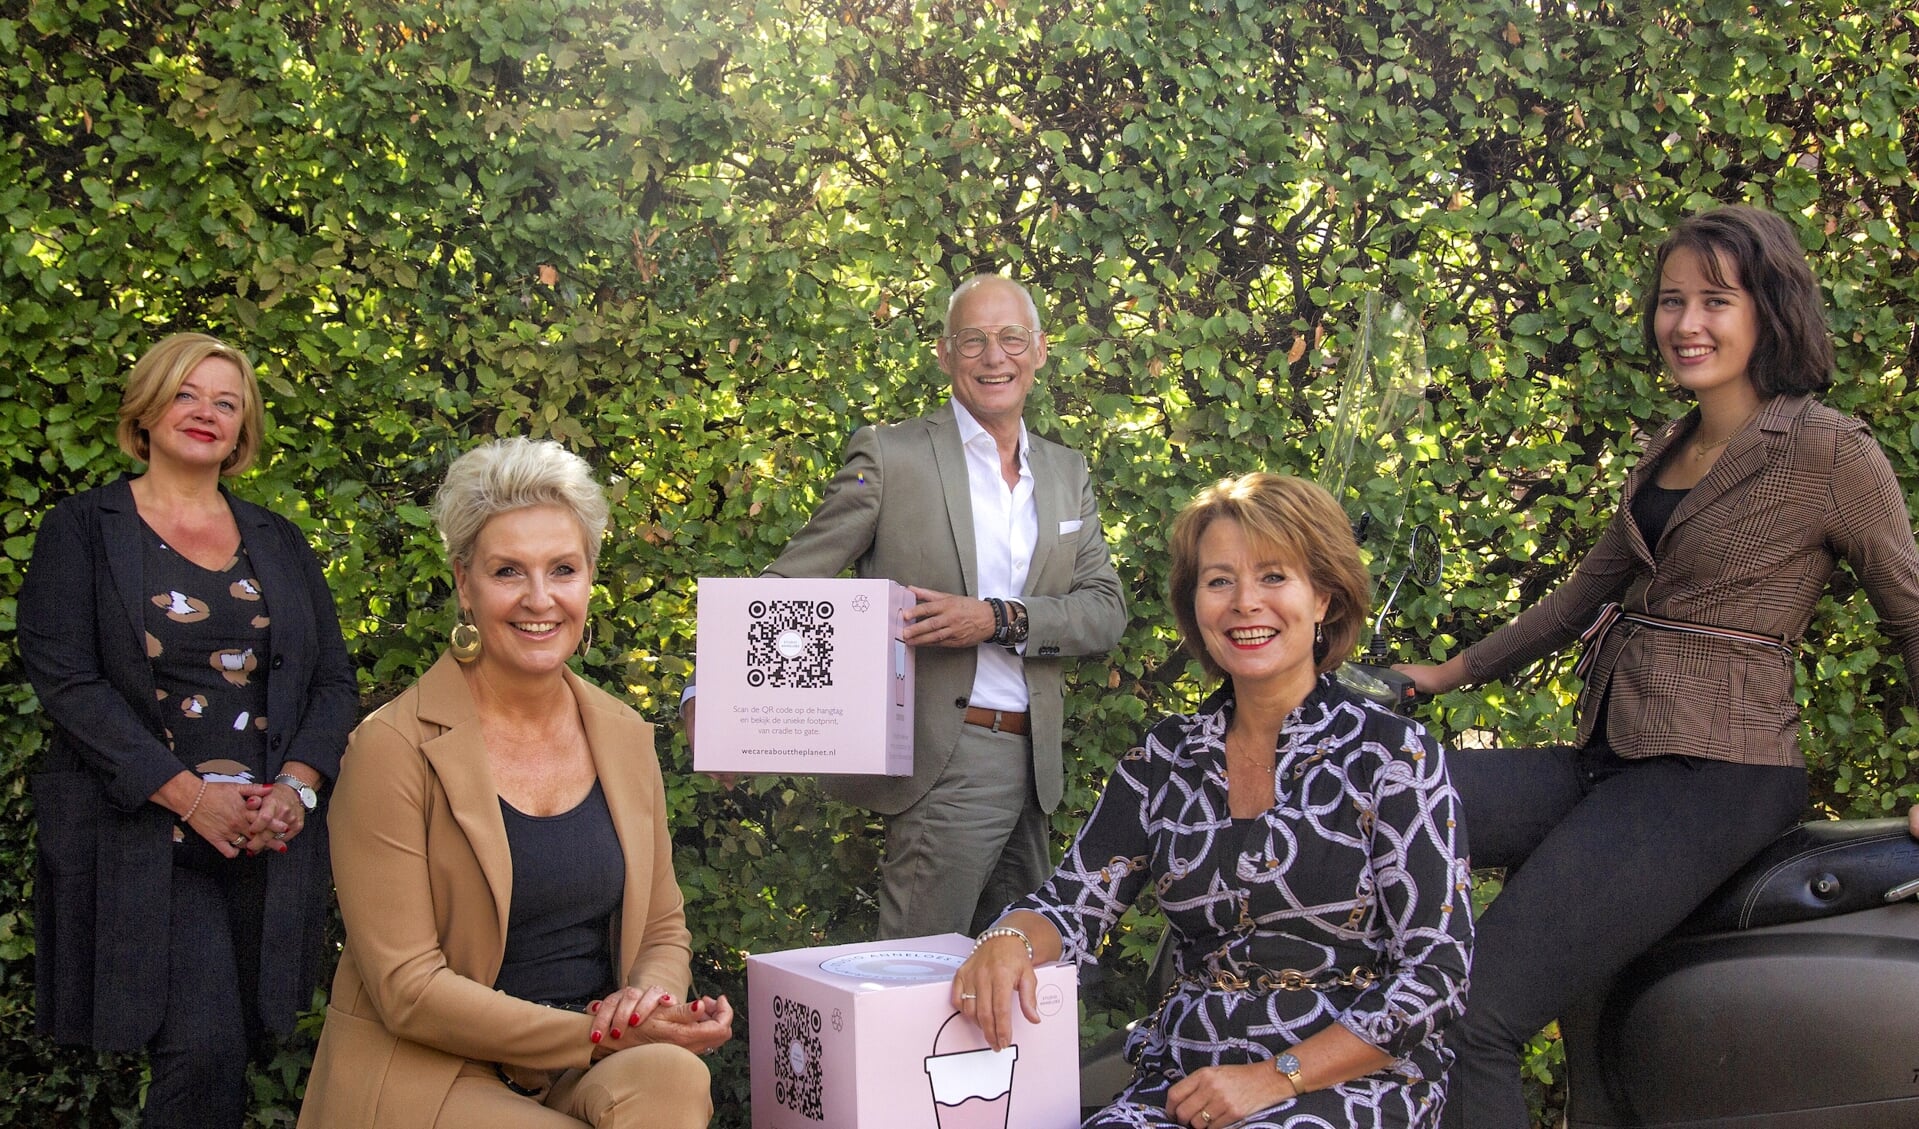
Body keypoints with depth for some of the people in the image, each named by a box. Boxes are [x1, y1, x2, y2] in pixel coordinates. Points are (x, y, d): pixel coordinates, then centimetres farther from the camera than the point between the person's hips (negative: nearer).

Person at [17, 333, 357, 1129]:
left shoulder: (278, 543, 16)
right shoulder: (82, 530, 5)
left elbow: (332, 680, 12)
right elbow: (65, 681, -6)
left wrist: (297, 786, -7)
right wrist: (189, 796, -15)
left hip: (271, 837, 4)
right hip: (141, 836, -4)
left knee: (241, 1046, 4)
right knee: (205, 1050, -16)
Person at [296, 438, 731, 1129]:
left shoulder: (625, 737, 7)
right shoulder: (394, 750, -9)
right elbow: (408, 987, -12)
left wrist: (652, 997, -8)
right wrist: (595, 1036, -16)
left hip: (591, 1074, 4)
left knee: (672, 1073, -28)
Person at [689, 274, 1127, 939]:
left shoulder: (1067, 474, 13)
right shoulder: (888, 455, -2)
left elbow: (1105, 610, 4)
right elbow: (791, 584, -5)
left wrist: (999, 618, -14)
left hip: (1035, 766, 5)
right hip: (944, 767, -5)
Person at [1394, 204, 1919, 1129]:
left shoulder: (1831, 453, -4)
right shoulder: (1669, 449, 18)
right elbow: (1590, 589, 27)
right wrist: (1452, 672, 27)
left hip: (1715, 776, -7)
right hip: (1610, 763, 8)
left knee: (1472, 1017, -19)